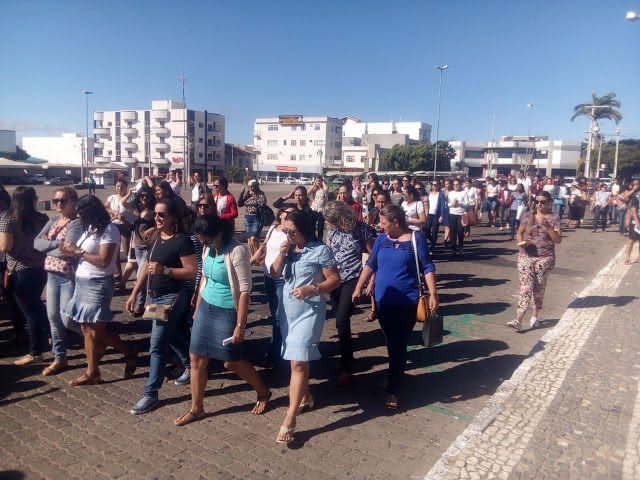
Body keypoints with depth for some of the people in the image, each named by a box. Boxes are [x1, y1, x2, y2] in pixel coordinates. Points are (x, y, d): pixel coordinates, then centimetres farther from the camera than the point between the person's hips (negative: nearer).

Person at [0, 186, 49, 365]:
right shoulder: (41, 218, 1)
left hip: (20, 272, -5)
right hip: (40, 268, 5)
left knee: (29, 311, 3)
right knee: (36, 305, 27)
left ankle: (35, 352, 12)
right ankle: (48, 336, 37)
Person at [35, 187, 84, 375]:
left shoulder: (77, 224, -14)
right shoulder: (53, 221, 11)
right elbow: (36, 243, 1)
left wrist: (47, 246, -7)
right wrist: (56, 243, -17)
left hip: (69, 277, -8)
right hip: (52, 275, 8)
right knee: (53, 317, 11)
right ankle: (59, 358, 23)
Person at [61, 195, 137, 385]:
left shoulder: (109, 230, -14)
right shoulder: (90, 229, 10)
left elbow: (103, 261, -21)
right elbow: (85, 255, 13)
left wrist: (77, 251, -15)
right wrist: (71, 251, -4)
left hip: (98, 284, -8)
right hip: (83, 282, 8)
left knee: (97, 329, -4)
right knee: (87, 328, 8)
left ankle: (130, 352, 15)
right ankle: (92, 372, 15)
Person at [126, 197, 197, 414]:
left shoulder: (182, 240, -16)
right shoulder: (156, 238, 7)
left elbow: (192, 272, -18)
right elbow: (147, 267, 13)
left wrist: (164, 270, -27)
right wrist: (134, 293, 11)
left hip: (172, 297, -8)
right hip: (153, 296, 8)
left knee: (157, 345, -6)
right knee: (172, 336, 22)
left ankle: (151, 393, 4)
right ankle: (190, 366, 43)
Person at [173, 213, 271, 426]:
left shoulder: (237, 251, -21)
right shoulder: (208, 249, 2)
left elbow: (245, 290, -21)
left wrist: (240, 325, -21)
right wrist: (197, 310, 18)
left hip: (226, 313, -7)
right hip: (206, 309, 7)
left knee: (232, 362, 5)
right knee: (196, 358, 10)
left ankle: (263, 392, 30)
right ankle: (196, 408, 27)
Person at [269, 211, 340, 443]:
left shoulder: (320, 250, -13)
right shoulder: (288, 249, 5)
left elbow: (335, 279, -12)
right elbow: (275, 274, 4)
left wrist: (311, 289, -24)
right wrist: (281, 254, -11)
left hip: (308, 312, -6)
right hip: (288, 310, 7)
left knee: (298, 362, -10)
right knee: (298, 359, 19)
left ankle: (289, 421, -5)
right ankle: (306, 397, 41)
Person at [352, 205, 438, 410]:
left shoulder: (416, 238, -7)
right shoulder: (381, 239, 4)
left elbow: (427, 267, -7)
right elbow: (370, 265, 9)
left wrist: (433, 294, -14)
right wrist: (358, 288, 4)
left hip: (406, 301, -4)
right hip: (383, 300, 4)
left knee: (399, 345, 1)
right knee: (391, 343, 16)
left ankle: (392, 390, 10)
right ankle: (395, 375, 36)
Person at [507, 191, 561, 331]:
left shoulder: (554, 218, -1)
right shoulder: (527, 216, 4)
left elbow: (558, 239, -7)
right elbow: (519, 233, 12)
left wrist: (548, 226, -21)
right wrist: (521, 242, -10)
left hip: (545, 258, -1)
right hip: (526, 256, 1)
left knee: (539, 288, 8)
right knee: (525, 287, -7)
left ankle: (535, 316, 26)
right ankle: (518, 320, -12)